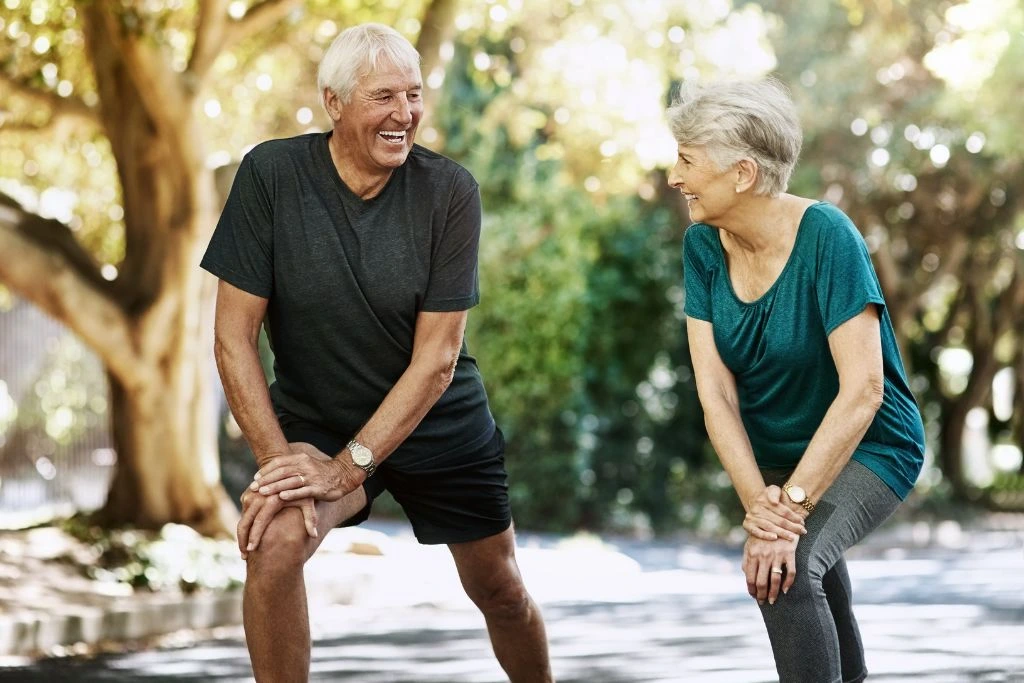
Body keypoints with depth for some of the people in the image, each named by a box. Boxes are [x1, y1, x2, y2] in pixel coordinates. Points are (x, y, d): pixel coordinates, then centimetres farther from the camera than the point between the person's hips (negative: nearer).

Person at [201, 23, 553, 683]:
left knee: (500, 591, 14)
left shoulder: (450, 190, -18)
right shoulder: (272, 175, -18)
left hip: (442, 426, 1)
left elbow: (436, 358, -18)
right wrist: (279, 457, -24)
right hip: (316, 421, -1)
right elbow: (234, 337, -15)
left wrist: (347, 469, -23)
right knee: (275, 544, -29)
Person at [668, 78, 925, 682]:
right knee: (778, 551, 30)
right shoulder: (703, 246, -13)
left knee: (789, 569, -31)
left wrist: (790, 505, -34)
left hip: (866, 448, -7)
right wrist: (758, 502, -29)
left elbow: (862, 390, -31)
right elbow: (716, 393, -17)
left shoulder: (826, 238, -28)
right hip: (772, 451, 7)